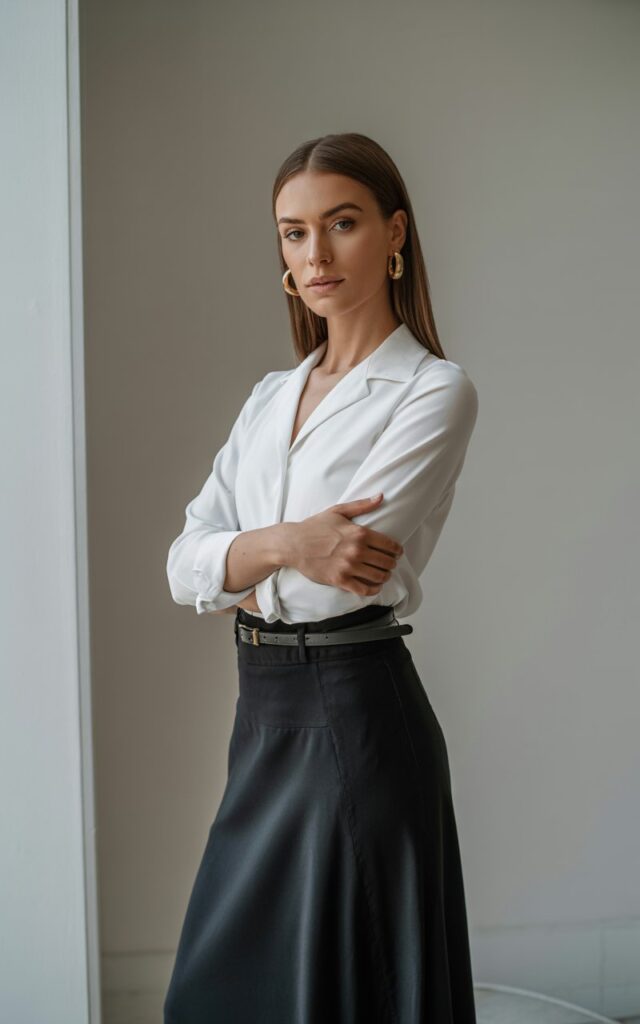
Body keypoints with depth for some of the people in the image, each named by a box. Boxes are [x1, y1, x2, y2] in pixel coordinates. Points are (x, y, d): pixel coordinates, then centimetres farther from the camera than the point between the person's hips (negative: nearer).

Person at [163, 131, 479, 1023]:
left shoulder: (434, 390, -9)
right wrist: (283, 545, -17)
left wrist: (240, 573, -3)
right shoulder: (271, 396, 12)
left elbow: (353, 574, -19)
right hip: (263, 713, 7)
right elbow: (184, 563, 2)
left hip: (355, 714, -7)